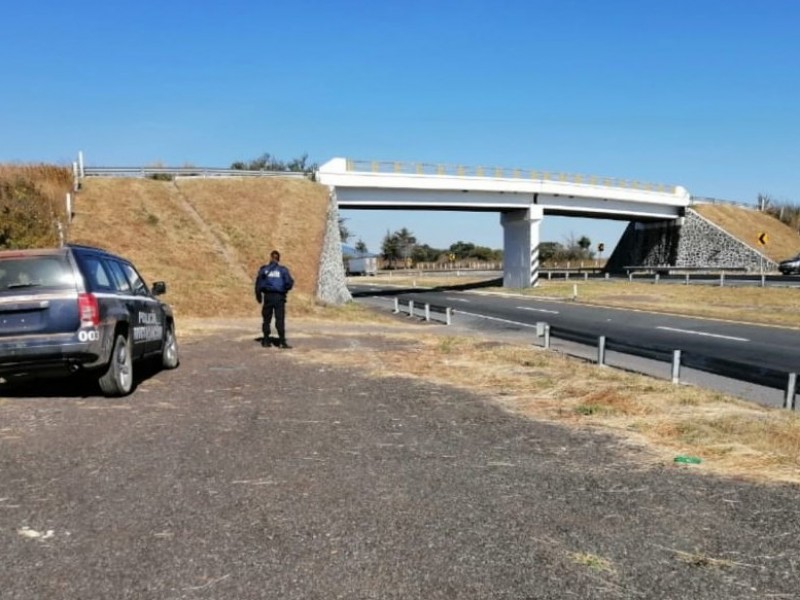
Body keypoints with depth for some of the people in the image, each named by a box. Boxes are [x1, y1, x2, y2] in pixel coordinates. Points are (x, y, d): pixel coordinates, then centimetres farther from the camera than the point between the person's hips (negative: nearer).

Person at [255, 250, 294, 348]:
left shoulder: (264, 269, 2)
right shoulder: (283, 270, -1)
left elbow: (258, 283, -1)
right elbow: (289, 283, -6)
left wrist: (258, 295, 8)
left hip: (268, 296, 2)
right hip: (279, 297, -2)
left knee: (266, 319, 11)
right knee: (280, 320, -3)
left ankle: (266, 341, 14)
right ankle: (282, 342, -9)